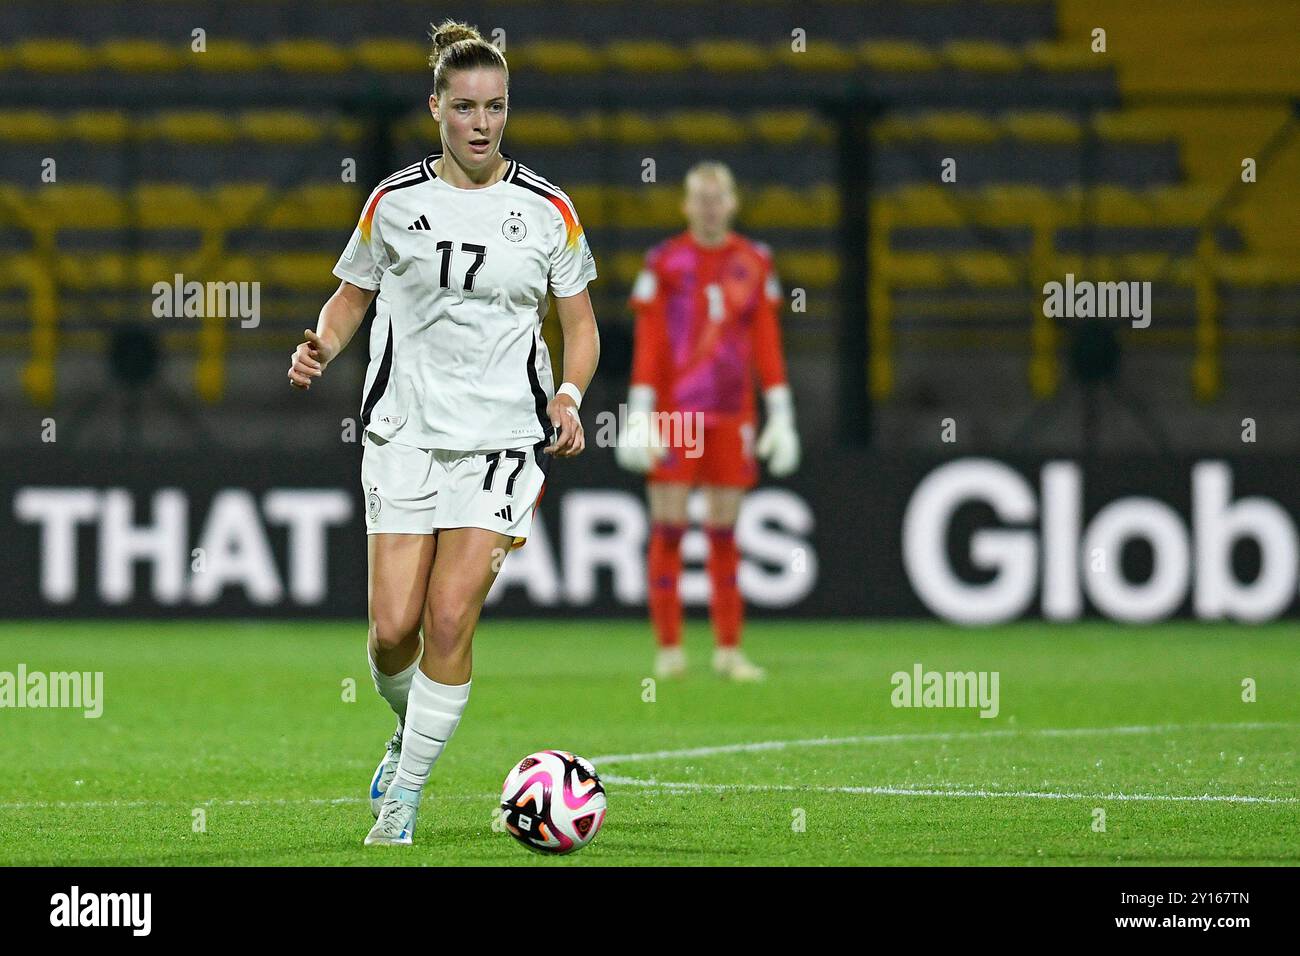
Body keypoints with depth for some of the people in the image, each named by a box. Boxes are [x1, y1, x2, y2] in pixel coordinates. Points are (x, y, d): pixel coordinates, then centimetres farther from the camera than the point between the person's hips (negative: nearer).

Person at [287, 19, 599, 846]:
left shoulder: (547, 209, 2)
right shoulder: (395, 201, 3)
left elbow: (581, 326, 10)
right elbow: (352, 296, 15)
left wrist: (569, 397, -9)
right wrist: (322, 348, -5)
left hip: (503, 436, -1)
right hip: (405, 431, 1)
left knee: (451, 618, -12)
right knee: (394, 627, -6)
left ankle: (402, 803, -1)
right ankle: (408, 732, 28)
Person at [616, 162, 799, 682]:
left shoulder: (754, 262, 9)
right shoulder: (665, 261, 0)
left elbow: (767, 342, 9)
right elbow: (647, 343, -2)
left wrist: (780, 414, 5)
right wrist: (640, 415, -9)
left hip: (731, 416, 3)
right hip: (674, 413, -3)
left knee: (725, 532, 5)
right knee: (668, 528, -4)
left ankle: (728, 649, 8)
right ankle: (669, 648, 0)